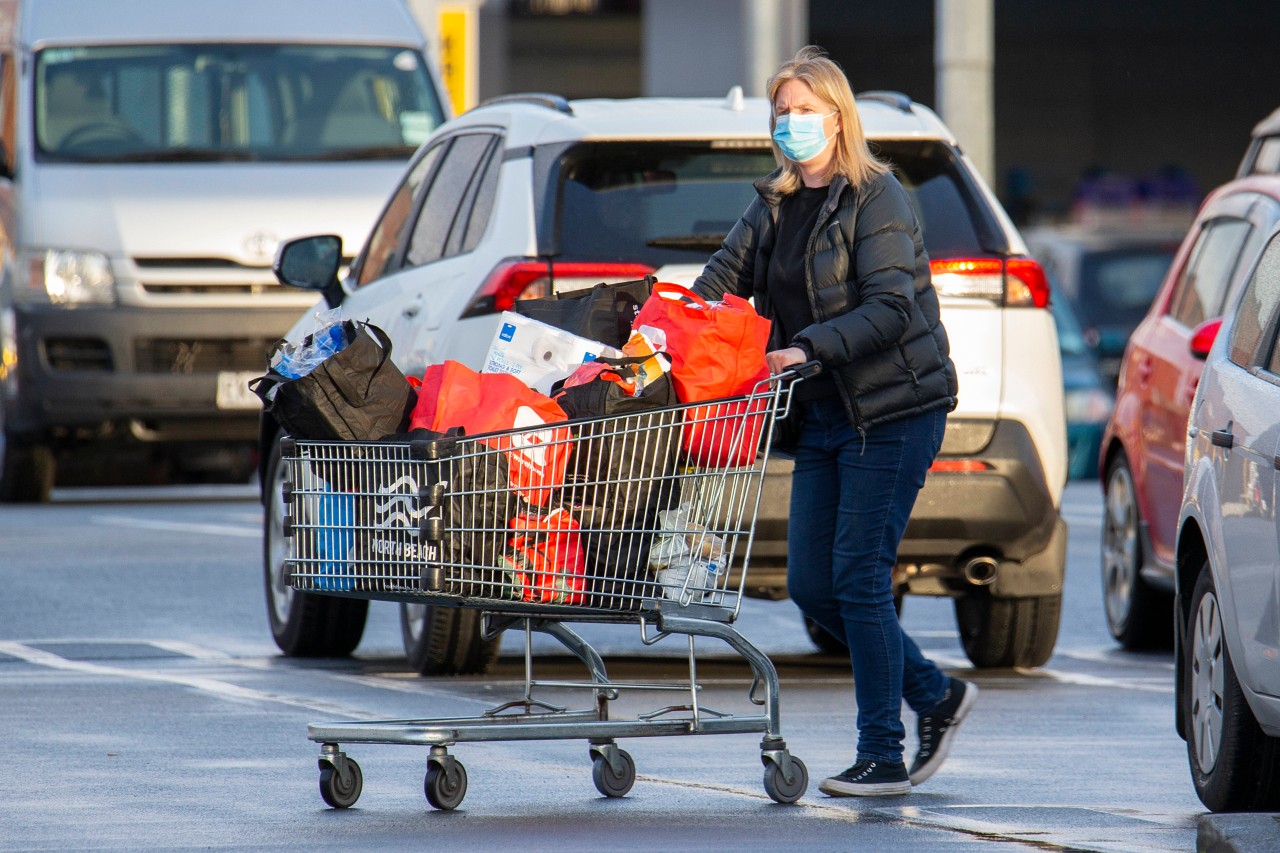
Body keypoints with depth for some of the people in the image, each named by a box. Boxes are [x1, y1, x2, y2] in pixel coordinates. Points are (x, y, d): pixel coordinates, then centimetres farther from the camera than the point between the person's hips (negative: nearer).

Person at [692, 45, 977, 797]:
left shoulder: (876, 198, -9)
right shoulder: (774, 206, 13)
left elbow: (891, 306, -19)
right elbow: (721, 280, 5)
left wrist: (807, 349, -28)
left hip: (895, 410, -8)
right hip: (823, 416, 8)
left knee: (859, 574, -8)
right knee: (811, 585, 5)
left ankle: (884, 757, 0)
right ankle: (935, 694, 22)